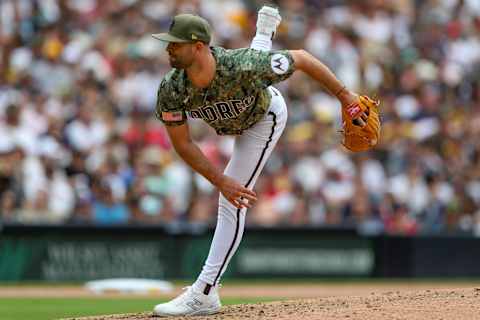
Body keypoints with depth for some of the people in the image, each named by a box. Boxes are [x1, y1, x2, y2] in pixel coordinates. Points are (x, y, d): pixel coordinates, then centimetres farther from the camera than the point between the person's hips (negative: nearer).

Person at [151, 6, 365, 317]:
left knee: (232, 204, -14)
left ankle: (204, 293, -9)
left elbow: (301, 58, -33)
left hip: (265, 119, -5)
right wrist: (220, 180, -37)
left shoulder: (241, 66, -47)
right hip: (230, 120, 5)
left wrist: (344, 94, -26)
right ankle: (265, 29, 68)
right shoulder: (172, 90, -36)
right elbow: (182, 144, -25)